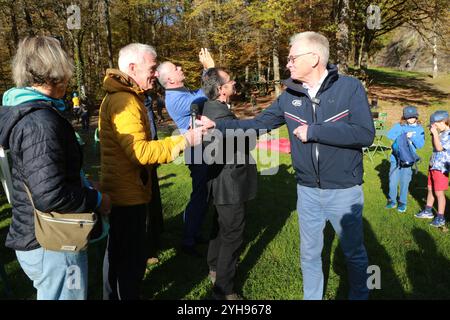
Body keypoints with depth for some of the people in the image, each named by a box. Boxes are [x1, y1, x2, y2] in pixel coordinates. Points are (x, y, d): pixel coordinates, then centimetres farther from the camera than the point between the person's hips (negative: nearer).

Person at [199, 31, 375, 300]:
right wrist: (217, 125, -4)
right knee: (309, 253, 19)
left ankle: (360, 294, 42)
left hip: (344, 191, -3)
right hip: (307, 191, 4)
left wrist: (313, 131, -22)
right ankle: (311, 295, 41)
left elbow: (365, 134, -21)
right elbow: (258, 124, 3)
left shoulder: (350, 87, -12)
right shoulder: (290, 96, 0)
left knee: (354, 253, 16)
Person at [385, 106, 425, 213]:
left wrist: (412, 137, -18)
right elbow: (390, 134, -14)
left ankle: (402, 203, 22)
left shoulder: (419, 129, 4)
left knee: (405, 182, 6)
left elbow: (420, 145, -3)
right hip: (396, 158, 0)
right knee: (393, 181, 6)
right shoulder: (399, 126, 1)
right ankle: (392, 201, 23)